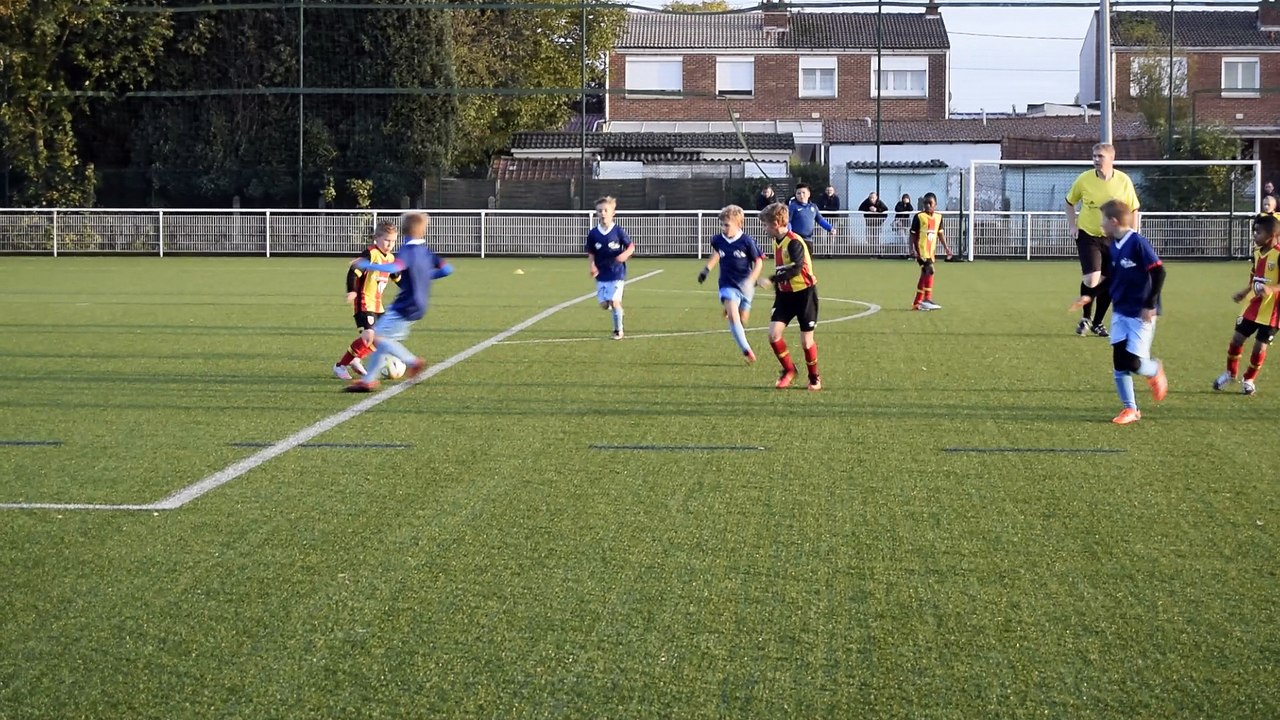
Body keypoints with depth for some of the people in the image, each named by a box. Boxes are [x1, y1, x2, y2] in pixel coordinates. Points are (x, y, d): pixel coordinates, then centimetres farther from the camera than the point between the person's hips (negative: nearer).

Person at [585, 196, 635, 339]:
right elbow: (591, 253, 8)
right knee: (604, 304, -2)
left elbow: (631, 247, -2)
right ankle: (618, 310, 33)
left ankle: (618, 330, 5)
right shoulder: (593, 233, 0)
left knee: (614, 301, -13)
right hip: (601, 274, 3)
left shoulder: (618, 231, -8)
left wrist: (625, 255, -23)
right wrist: (592, 265, -10)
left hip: (617, 272, -3)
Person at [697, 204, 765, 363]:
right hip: (728, 285, 1)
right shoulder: (717, 240, -4)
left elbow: (758, 262, -5)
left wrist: (750, 281, -16)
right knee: (733, 316, -21)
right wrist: (707, 269, 14)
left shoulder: (747, 241, -14)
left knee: (742, 321, 10)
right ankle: (746, 350, -18)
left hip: (744, 285, -1)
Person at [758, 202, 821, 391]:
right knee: (773, 333, -7)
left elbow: (795, 269, -33)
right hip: (785, 294, 7)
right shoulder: (777, 242, 8)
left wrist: (772, 281, -38)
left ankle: (814, 377, 20)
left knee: (806, 339, 0)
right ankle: (789, 370, 11)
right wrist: (777, 292, 21)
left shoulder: (794, 242, -20)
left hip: (804, 293, -7)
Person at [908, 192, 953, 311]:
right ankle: (927, 299, -18)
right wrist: (912, 248, -15)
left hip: (931, 251, 7)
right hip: (921, 250, -7)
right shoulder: (919, 217, -8)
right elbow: (912, 234, -6)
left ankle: (917, 302, 18)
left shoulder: (938, 217, 10)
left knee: (925, 275, 10)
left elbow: (940, 233, 19)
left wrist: (946, 247, 14)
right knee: (929, 271, -19)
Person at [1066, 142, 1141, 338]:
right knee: (1091, 280, -16)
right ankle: (1085, 318, 9)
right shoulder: (1084, 179, -9)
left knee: (1107, 282, 5)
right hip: (1088, 235, -2)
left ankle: (1098, 323, 24)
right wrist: (1072, 225, -1)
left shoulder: (1124, 181, -8)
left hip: (1113, 238, 2)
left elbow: (1133, 210, 3)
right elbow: (1070, 202, 9)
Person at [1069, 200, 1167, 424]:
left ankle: (1155, 371, 24)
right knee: (1119, 362, 1)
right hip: (1120, 312, 8)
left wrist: (1150, 304, -19)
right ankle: (1130, 409, 10)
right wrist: (1089, 295, 14)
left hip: (1141, 314, -8)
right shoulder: (1114, 246, 7)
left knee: (1133, 362, -11)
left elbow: (1159, 272, -19)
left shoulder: (1138, 243, -18)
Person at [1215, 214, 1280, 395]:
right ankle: (1231, 373, 30)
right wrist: (1244, 292, 14)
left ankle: (1249, 379, 21)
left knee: (1260, 345, 0)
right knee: (1237, 338, 8)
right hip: (1254, 306, 7)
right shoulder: (1257, 252, 6)